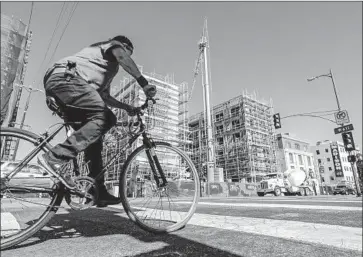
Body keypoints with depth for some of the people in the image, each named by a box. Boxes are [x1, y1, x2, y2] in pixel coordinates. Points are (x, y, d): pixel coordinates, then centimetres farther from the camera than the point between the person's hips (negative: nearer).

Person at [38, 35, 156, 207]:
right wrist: (144, 82, -18)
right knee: (105, 118, -24)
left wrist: (127, 107, 25)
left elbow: (104, 97, 32)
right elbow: (121, 56, -12)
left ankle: (99, 192, 2)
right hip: (65, 77, -9)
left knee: (93, 134, 3)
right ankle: (55, 158, -29)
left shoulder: (108, 69, 37)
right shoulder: (113, 44, 14)